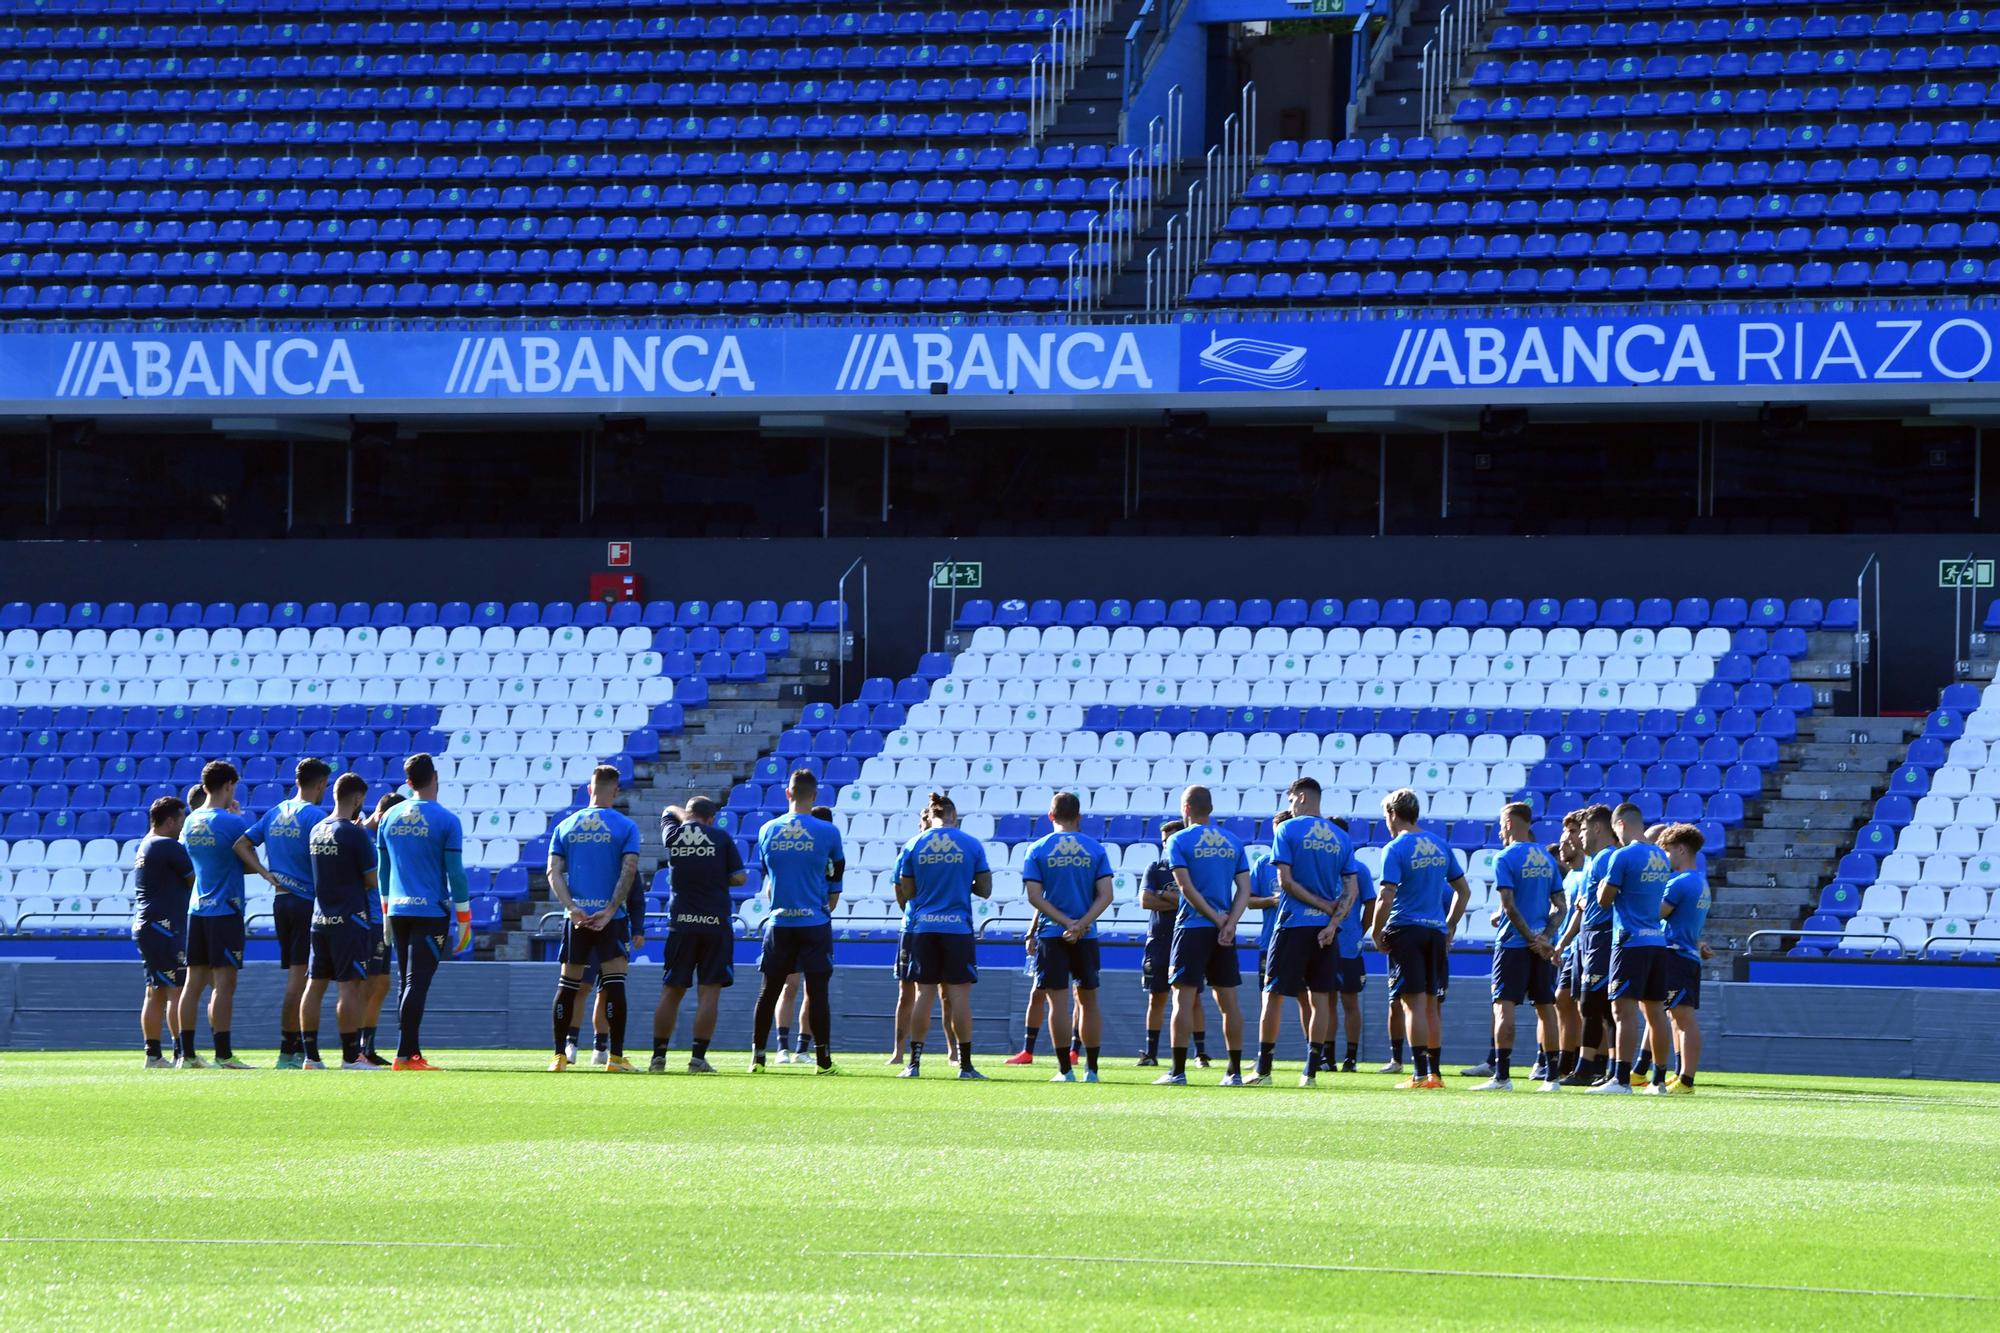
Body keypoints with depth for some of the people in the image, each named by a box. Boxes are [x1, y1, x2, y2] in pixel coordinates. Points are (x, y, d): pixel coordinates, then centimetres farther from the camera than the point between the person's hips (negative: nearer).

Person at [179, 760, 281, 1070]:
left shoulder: (190, 822, 10)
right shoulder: (233, 822, -11)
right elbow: (251, 864, -8)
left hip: (197, 910, 7)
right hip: (225, 911, -7)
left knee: (194, 983, 8)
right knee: (224, 983, -7)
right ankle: (223, 1054, -10)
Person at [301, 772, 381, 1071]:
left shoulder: (317, 831, 9)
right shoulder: (355, 834, -12)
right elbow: (372, 880, -10)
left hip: (320, 919, 7)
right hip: (349, 920, -7)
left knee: (315, 985, 7)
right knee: (349, 987, -5)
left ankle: (311, 1055, 8)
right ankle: (350, 1056, -6)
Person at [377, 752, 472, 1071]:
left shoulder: (390, 817, 9)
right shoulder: (446, 821, -6)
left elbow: (383, 868, 14)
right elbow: (455, 872, -7)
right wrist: (464, 918, -1)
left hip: (399, 911, 5)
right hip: (431, 911, -5)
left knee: (408, 983, 12)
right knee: (418, 983, -8)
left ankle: (412, 1052, 14)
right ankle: (405, 1054, -13)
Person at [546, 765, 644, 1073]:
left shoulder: (565, 827, 10)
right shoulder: (625, 827, 0)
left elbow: (554, 872, 2)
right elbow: (629, 871, -10)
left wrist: (571, 908, -7)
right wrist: (610, 910, -11)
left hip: (575, 917, 3)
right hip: (611, 917, -3)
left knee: (568, 985, 8)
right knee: (614, 983, -3)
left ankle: (560, 1056, 8)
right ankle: (615, 1057, -8)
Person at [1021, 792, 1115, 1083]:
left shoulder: (1037, 851, 0)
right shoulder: (1095, 849, 4)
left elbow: (1034, 896, -8)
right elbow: (1105, 895, -4)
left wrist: (1066, 922, -11)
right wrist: (1081, 924, -12)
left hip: (1052, 935, -2)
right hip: (1087, 937, 2)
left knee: (1058, 1001, -2)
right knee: (1088, 1001, 11)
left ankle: (1065, 1069, -5)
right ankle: (1091, 1069, 14)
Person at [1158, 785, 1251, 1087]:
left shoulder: (1180, 841, -4)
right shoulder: (1233, 842, 11)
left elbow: (1187, 887, -12)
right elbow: (1244, 889, 4)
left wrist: (1217, 918, -8)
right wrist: (1229, 923, -7)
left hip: (1193, 927, -5)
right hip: (1224, 930, 5)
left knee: (1184, 998, -4)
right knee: (1228, 1001, 8)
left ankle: (1178, 1071, -7)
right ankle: (1235, 1072, 9)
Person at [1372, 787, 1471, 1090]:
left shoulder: (1395, 849, -9)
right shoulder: (1439, 846, 12)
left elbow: (1385, 898, -16)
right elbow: (1463, 891, 17)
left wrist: (1377, 933, -4)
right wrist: (1449, 927, 21)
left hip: (1406, 931, -6)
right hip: (1436, 932, 6)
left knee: (1413, 1003, -7)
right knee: (1430, 1005, 13)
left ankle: (1420, 1074, -11)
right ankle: (1433, 1073, 15)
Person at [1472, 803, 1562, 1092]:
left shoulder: (1506, 858, -8)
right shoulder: (1547, 859, 11)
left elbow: (1509, 906, -15)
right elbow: (1559, 905, 8)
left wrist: (1530, 937, -12)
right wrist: (1543, 935, 0)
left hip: (1514, 942, -6)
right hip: (1542, 944, 6)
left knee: (1504, 1006, -8)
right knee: (1545, 1006, 10)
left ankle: (1502, 1075, -15)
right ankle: (1547, 1070, 14)